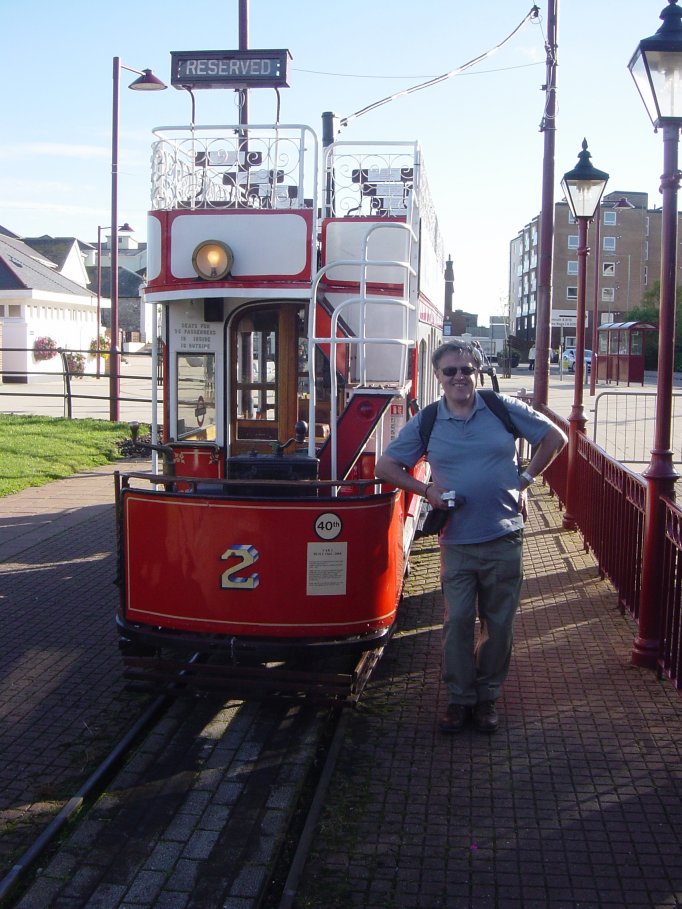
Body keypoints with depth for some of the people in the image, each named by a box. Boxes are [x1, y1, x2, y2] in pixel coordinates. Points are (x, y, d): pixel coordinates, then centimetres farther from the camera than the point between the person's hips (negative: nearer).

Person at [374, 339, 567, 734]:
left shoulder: (504, 409, 0)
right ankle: (460, 698, 19)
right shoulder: (426, 423, 2)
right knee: (457, 623, 3)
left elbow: (555, 438, 10)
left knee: (498, 624, 9)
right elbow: (385, 466, 7)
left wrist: (525, 479, 2)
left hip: (504, 540, 0)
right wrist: (425, 490, -6)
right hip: (457, 543, 0)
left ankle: (488, 696, 25)